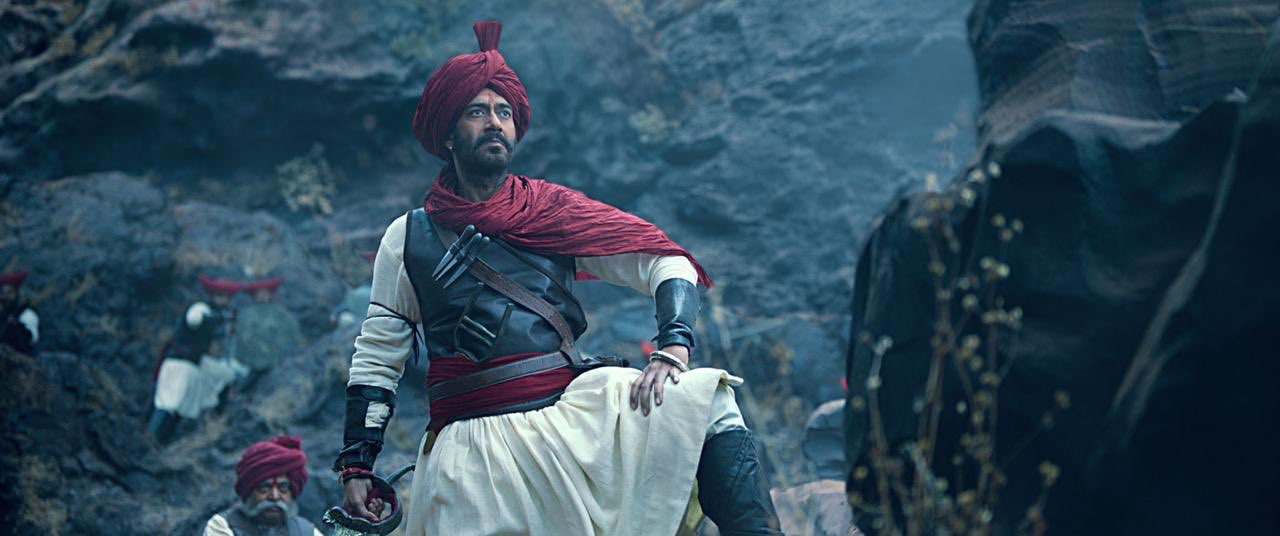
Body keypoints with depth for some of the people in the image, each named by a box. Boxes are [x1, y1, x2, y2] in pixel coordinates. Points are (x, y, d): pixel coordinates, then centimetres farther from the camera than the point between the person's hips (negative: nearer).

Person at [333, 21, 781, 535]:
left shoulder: (551, 210, 10)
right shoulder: (408, 238, 10)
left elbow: (667, 261, 3)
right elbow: (375, 360, 14)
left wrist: (673, 346, -15)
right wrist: (356, 465, 7)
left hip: (574, 413, 1)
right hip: (473, 448, 0)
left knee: (705, 397, -20)